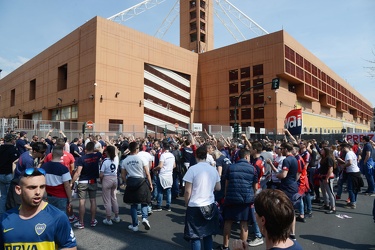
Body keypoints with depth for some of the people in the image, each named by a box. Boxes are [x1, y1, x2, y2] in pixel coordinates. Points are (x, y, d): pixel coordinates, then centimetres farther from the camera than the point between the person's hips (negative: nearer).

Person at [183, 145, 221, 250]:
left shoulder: (192, 169, -13)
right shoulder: (213, 169, 0)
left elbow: (188, 191, -13)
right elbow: (218, 188, 10)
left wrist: (186, 203, 3)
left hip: (195, 207, -5)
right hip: (210, 206, 5)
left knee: (195, 237, 6)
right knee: (208, 234, 18)